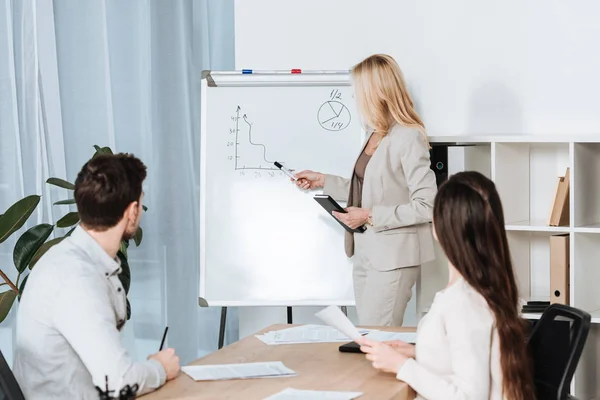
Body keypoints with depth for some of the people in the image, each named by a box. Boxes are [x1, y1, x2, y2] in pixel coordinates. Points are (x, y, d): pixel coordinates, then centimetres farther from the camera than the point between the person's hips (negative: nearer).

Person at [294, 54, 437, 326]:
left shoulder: (408, 137, -15)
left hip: (393, 256, -8)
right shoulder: (375, 134, 10)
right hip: (365, 251, 8)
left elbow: (426, 206, -18)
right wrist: (322, 181, 23)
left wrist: (371, 217, -17)